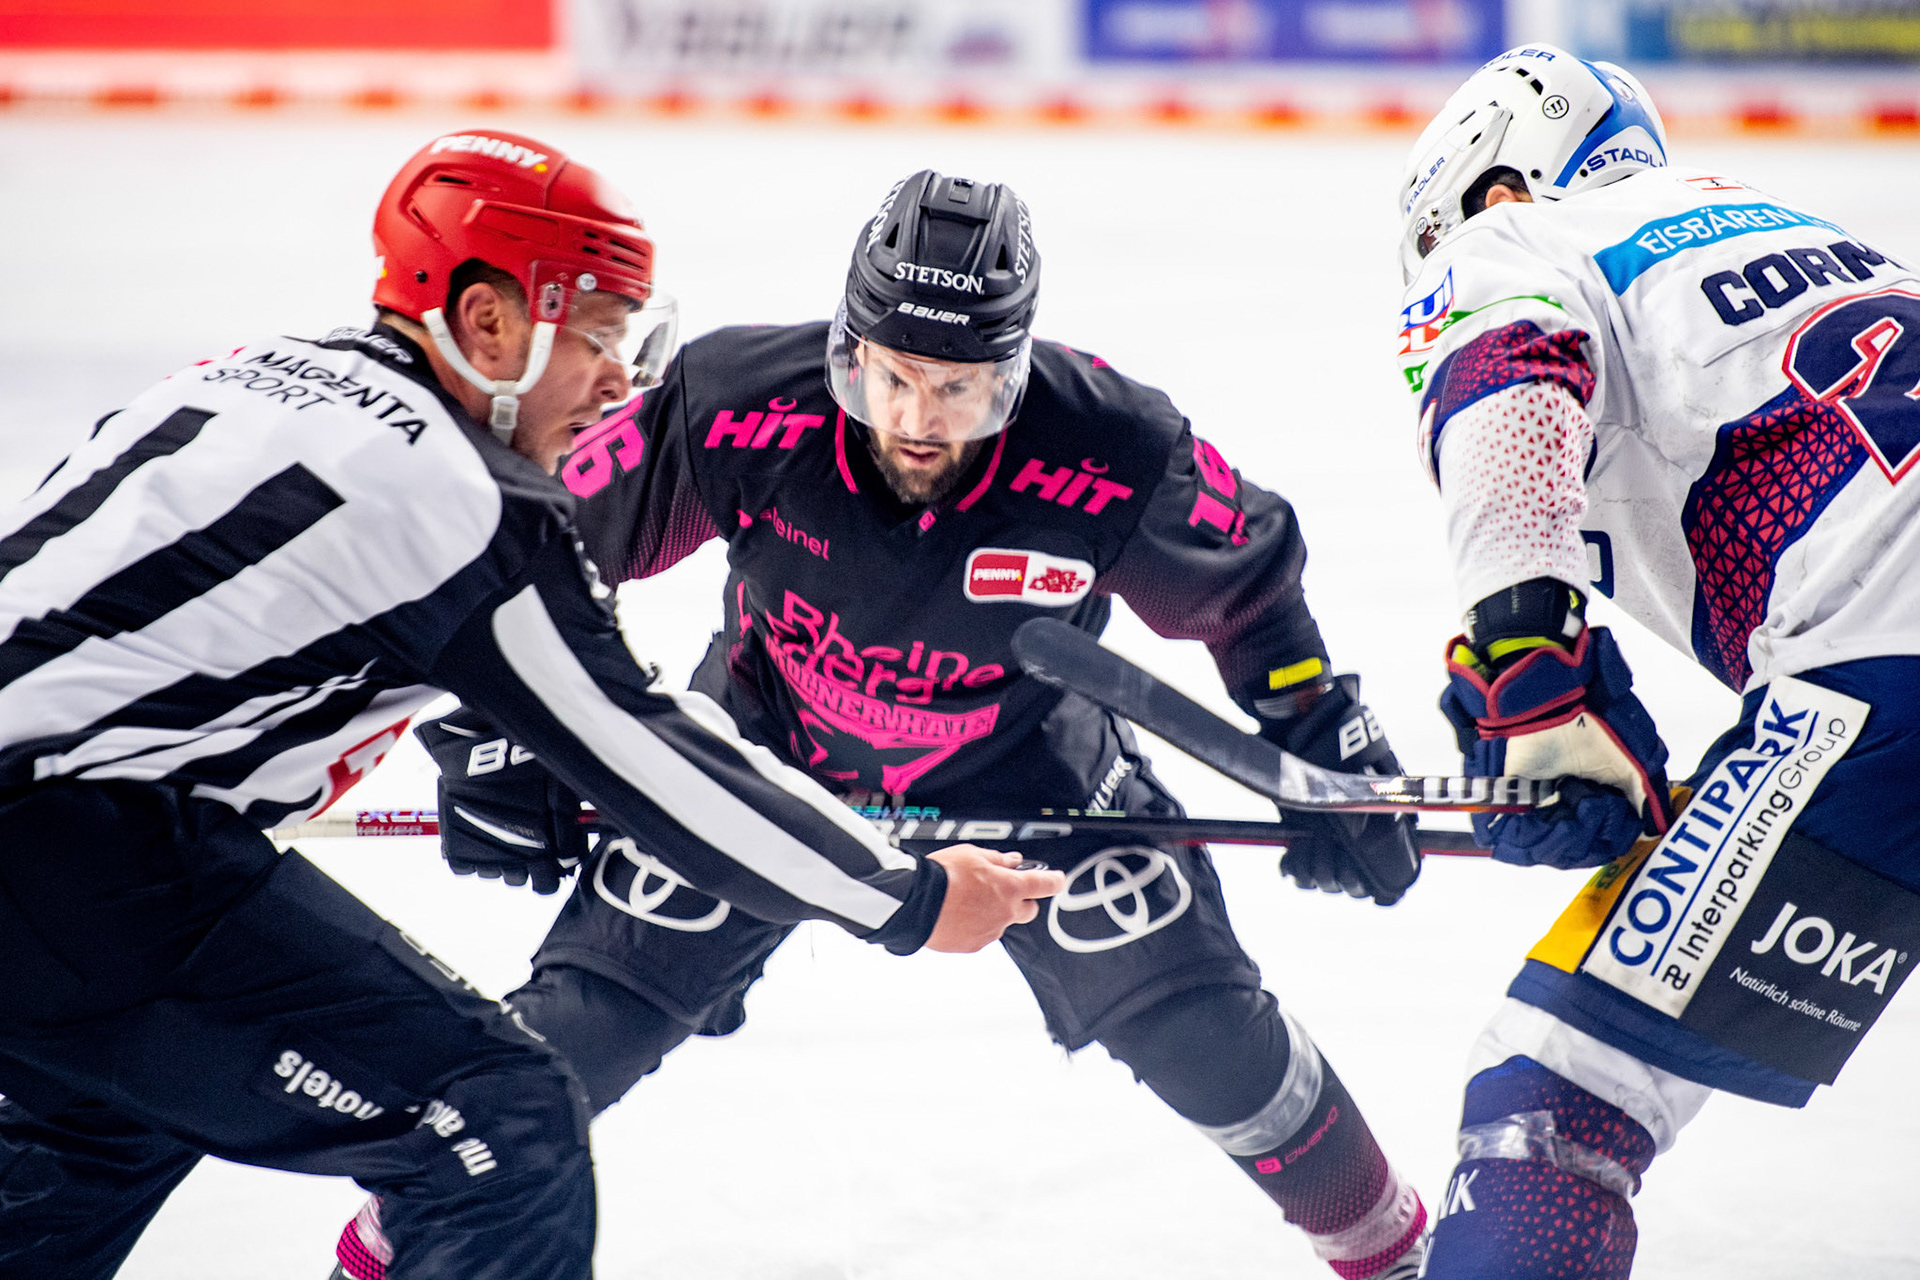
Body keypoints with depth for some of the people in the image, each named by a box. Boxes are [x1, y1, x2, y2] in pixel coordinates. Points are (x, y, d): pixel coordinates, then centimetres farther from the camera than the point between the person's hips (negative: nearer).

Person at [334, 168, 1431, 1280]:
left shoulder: (1115, 457, -31)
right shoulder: (735, 406, -31)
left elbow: (1249, 584, -9)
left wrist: (1330, 752, -5)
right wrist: (497, 748, -12)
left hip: (1021, 761, 0)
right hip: (762, 746, 0)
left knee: (1199, 1024, -8)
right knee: (586, 1013, -9)